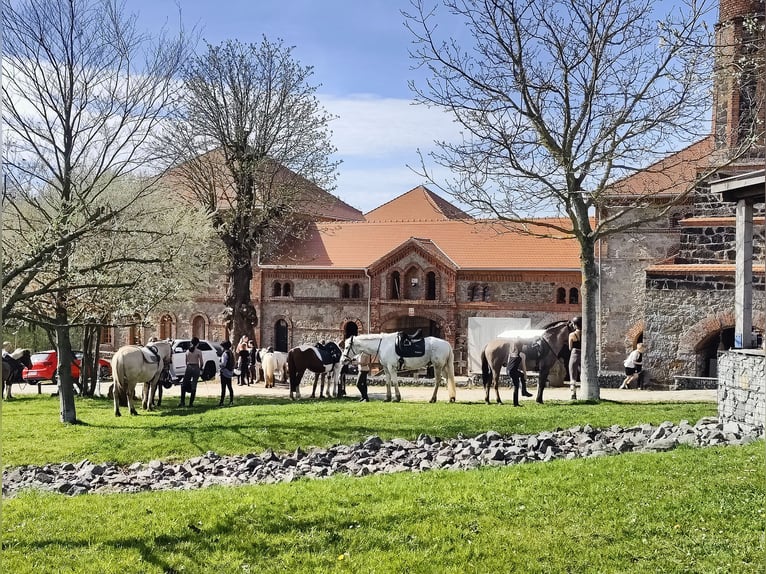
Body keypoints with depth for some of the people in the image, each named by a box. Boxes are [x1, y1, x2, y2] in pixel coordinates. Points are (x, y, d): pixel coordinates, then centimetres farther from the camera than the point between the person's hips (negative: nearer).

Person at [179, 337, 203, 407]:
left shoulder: (188, 351, 5)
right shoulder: (199, 352, -6)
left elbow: (186, 361, 10)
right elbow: (201, 362, -6)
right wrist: (200, 368, 11)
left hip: (188, 368, 2)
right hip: (196, 368, -2)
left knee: (184, 385, 10)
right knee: (193, 386, 3)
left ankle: (182, 402, 3)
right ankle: (191, 403, 3)